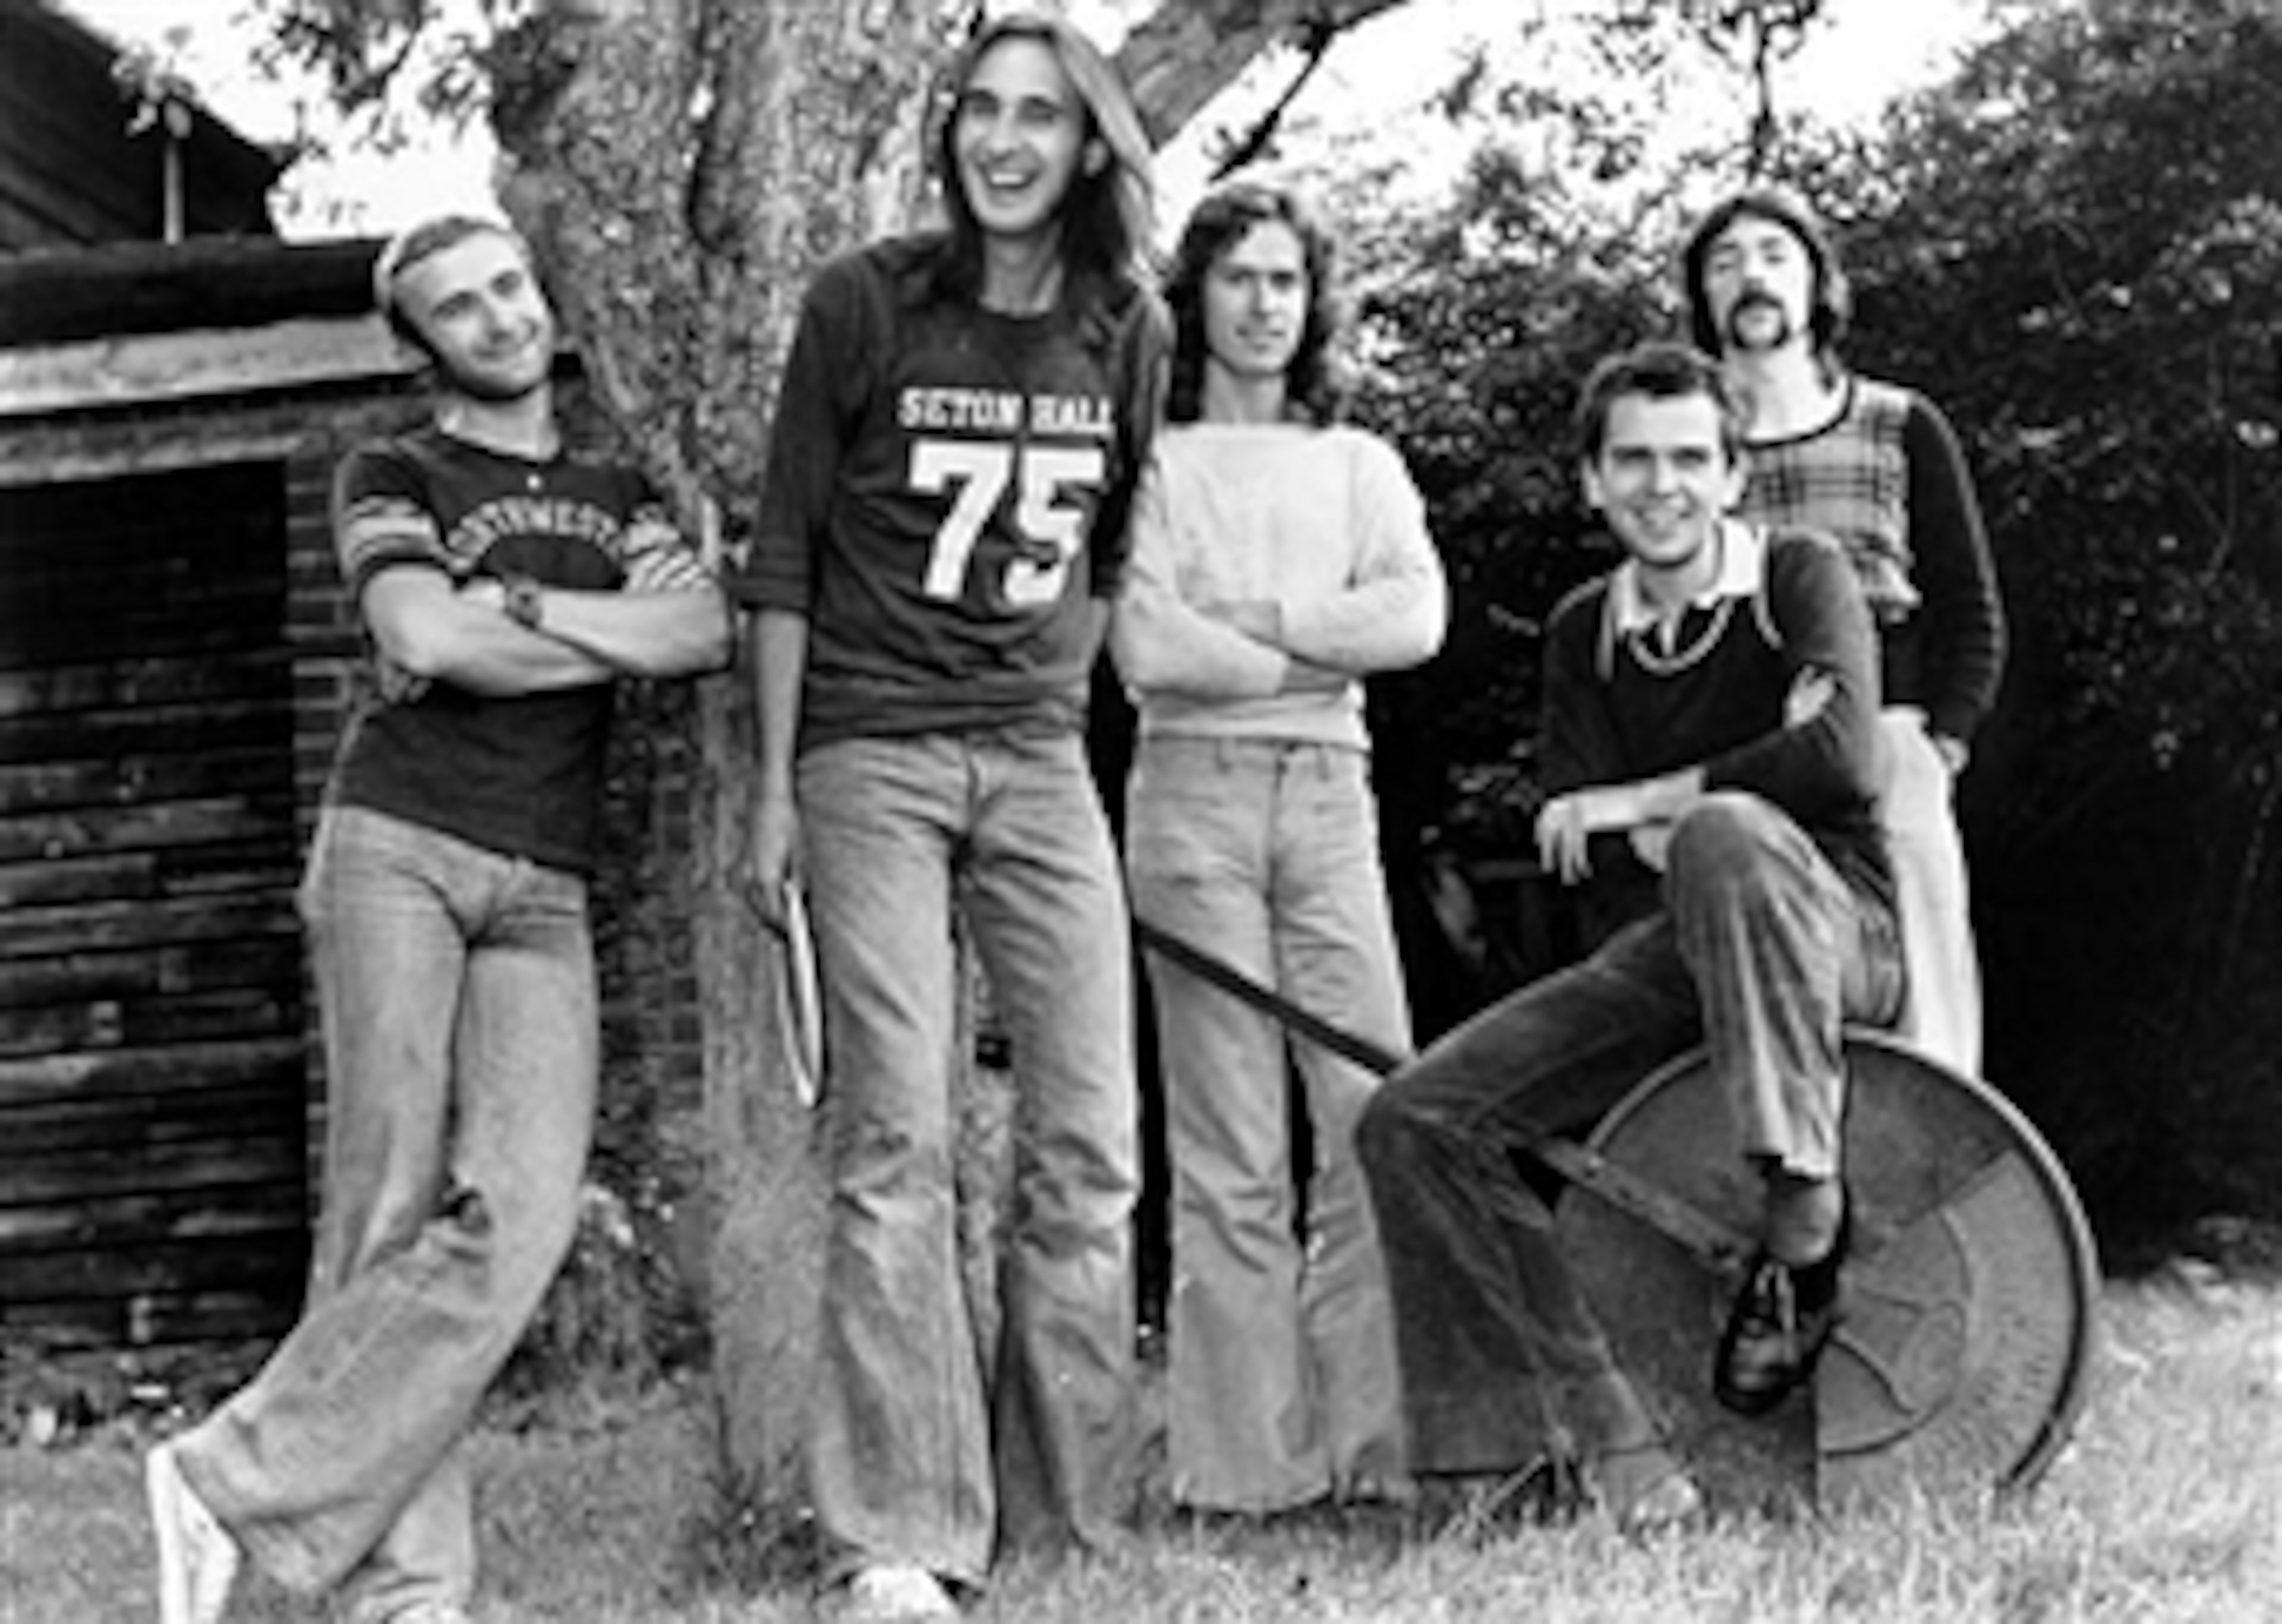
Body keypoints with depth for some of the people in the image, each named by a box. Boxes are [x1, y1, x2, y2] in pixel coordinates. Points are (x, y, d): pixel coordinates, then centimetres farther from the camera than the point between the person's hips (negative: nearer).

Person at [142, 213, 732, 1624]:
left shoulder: (620, 496, 23)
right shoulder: (393, 478, 12)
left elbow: (706, 634, 3)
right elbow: (425, 639, -8)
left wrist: (507, 606, -4)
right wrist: (617, 638, 2)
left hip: (546, 895, 3)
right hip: (398, 848, -3)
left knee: (518, 1214, -16)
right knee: (392, 1207, -11)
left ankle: (241, 1484, -13)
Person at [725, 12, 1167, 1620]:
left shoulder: (1127, 334, 7)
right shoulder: (865, 304, -3)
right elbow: (784, 553, 0)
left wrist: (1066, 708, 9)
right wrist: (775, 787, -3)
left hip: (1042, 760, 4)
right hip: (871, 755, -4)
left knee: (1092, 1148, 0)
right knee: (895, 1141, -10)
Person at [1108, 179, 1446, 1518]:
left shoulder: (1359, 463, 18)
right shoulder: (1150, 460, 6)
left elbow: (1419, 619, 0)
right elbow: (1148, 652, -8)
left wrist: (1241, 621, -5)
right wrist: (1324, 650, -1)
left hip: (1330, 790, 3)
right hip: (1195, 791, -3)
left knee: (1381, 1117, -6)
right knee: (1230, 1149, -4)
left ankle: (1365, 1439, 2)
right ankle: (1245, 1463, 0)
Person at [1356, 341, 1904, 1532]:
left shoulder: (1801, 578, -5)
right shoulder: (1583, 632, 10)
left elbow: (1845, 761, -23)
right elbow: (1573, 847, 2)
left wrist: (1647, 803, -15)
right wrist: (1663, 838, -18)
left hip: (1840, 935, -5)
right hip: (1677, 947, 5)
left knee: (1730, 834, -39)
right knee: (1414, 1122, -10)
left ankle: (1804, 1230, -33)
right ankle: (1615, 1451, -13)